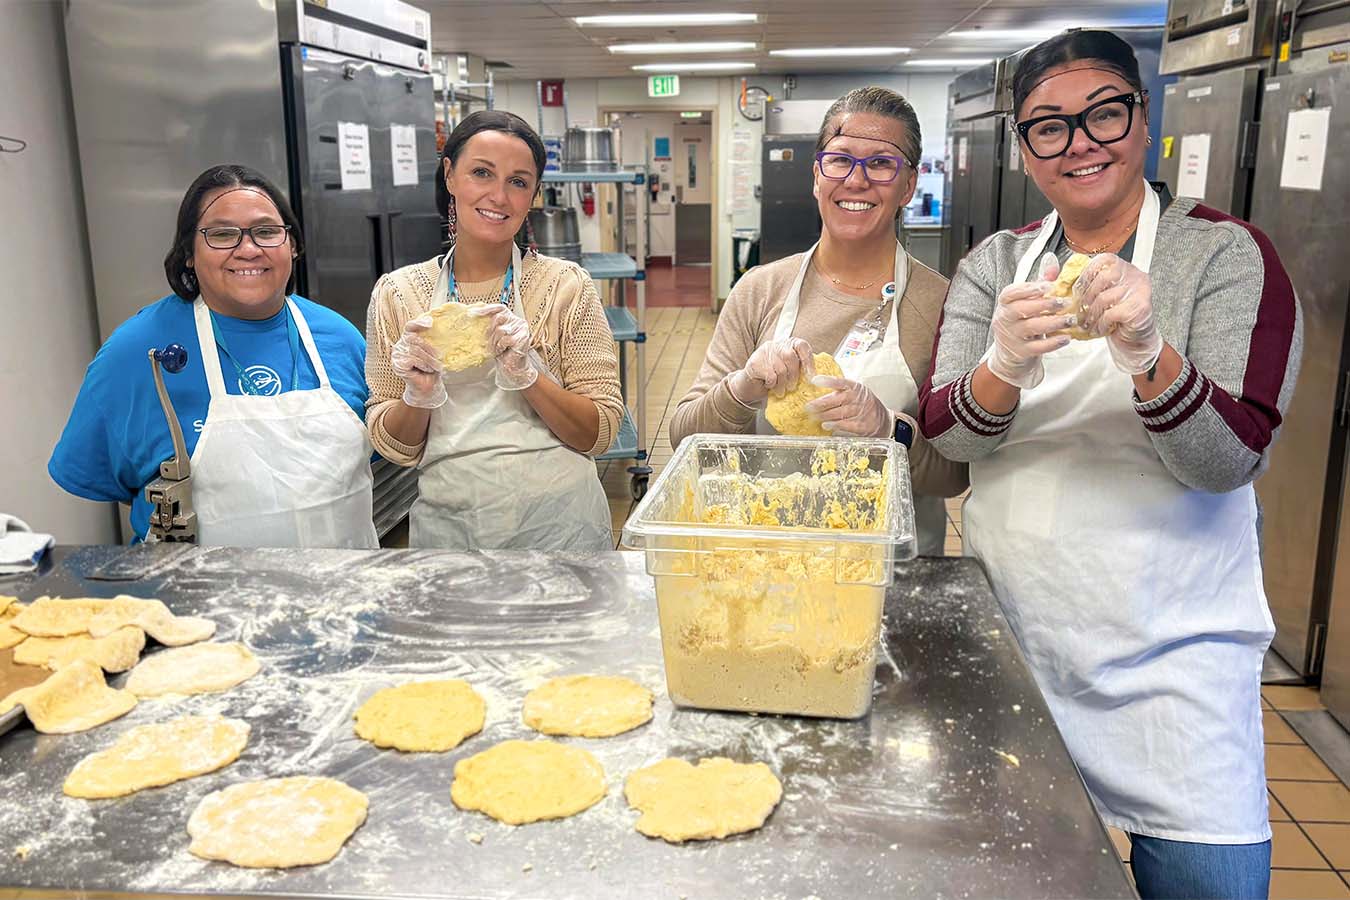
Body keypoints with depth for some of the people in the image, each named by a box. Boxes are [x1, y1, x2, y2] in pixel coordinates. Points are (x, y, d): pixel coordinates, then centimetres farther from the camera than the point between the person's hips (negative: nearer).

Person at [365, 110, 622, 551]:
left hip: (557, 525, -1)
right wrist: (418, 395, -18)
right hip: (446, 526, 1)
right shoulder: (396, 293, -1)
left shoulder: (566, 285, -5)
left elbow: (599, 434, -8)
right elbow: (395, 448, 1)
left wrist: (525, 371, -22)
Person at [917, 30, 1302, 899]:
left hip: (1169, 653, -2)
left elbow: (1232, 458, -15)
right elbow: (943, 435, -7)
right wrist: (1004, 368, -28)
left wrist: (1146, 354, -33)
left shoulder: (1227, 254, -5)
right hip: (1011, 632, 3)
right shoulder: (996, 265, 4)